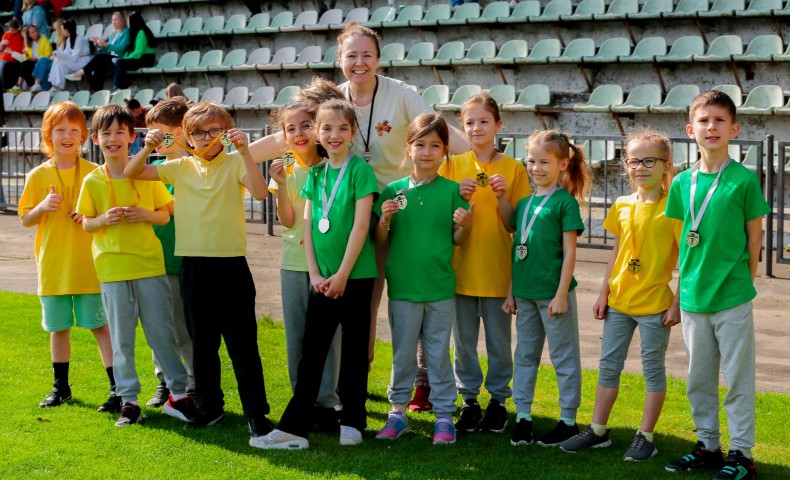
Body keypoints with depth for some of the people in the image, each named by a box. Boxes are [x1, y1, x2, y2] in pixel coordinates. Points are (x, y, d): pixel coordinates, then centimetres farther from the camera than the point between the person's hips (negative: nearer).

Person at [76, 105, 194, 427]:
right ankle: (129, 400, 15)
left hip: (149, 265, 0)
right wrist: (103, 219, -15)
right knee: (121, 340, 6)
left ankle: (178, 394, 14)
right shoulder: (92, 181, 2)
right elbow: (86, 223, 6)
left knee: (162, 333, 4)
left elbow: (165, 216, 6)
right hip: (112, 269, 0)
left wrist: (146, 215, -14)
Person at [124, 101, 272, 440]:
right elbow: (131, 174, 8)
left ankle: (256, 412, 4)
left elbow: (260, 192, -20)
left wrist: (244, 152, -27)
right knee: (202, 341, 13)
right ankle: (209, 405, 25)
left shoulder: (235, 163, -3)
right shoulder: (180, 167, 7)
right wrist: (148, 148, -10)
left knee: (242, 341, -1)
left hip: (230, 263, -4)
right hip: (192, 263, 4)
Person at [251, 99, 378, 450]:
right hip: (322, 278, 5)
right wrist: (315, 273, -2)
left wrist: (342, 274, -15)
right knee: (311, 351, 5)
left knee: (353, 351, 5)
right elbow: (307, 225, 7)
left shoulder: (361, 170, -7)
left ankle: (352, 422, 16)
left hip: (355, 275, -5)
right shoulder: (315, 174, 9)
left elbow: (360, 225, -13)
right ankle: (294, 427, 7)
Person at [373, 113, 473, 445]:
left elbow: (457, 240, 2)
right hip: (402, 286, 1)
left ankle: (444, 415, 16)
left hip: (440, 287, -1)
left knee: (439, 353, 8)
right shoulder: (394, 190, 0)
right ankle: (398, 412, 22)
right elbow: (379, 240, 3)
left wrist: (465, 225, -18)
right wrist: (385, 219, -15)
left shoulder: (451, 190, -1)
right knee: (402, 353, 11)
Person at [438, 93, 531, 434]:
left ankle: (498, 400, 21)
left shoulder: (512, 168, 0)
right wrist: (458, 196, -14)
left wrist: (502, 196, -17)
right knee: (464, 342, 9)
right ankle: (469, 400, 21)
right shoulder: (452, 166, 3)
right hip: (460, 268, 1)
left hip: (497, 271, -1)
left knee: (499, 342, 8)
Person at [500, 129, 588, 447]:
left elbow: (569, 252, -10)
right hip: (525, 293, 7)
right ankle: (523, 416, 21)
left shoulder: (566, 201, -7)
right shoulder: (524, 203, 11)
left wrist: (561, 294, -14)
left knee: (564, 356, 3)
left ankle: (568, 420, 11)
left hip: (553, 293, -6)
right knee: (525, 355, 12)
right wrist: (511, 292, 14)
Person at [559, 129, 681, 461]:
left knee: (653, 369, 6)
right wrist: (604, 293, 10)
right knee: (608, 366, 13)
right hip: (618, 302, 6)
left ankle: (646, 437, 15)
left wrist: (677, 304, -13)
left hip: (654, 303, -6)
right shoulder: (622, 207, 5)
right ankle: (598, 431, 24)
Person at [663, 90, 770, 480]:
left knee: (738, 379, 3)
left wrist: (743, 281, -3)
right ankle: (707, 445, 28)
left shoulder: (744, 179, -7)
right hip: (692, 297, 5)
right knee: (699, 378, 14)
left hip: (732, 298, -4)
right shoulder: (683, 183, 4)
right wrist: (685, 285, 8)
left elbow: (754, 236, -2)